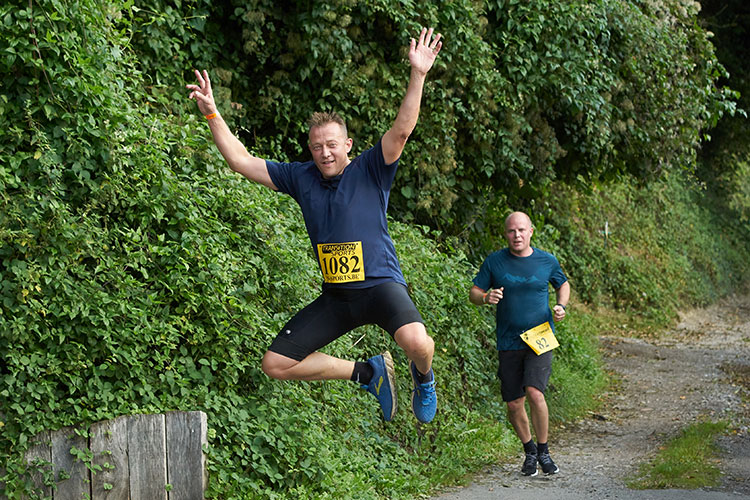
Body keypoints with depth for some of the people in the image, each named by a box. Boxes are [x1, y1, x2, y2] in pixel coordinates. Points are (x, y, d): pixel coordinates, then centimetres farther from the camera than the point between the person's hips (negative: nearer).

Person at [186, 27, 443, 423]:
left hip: (380, 284, -5)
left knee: (416, 341, -35)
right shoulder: (301, 178, 6)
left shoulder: (370, 171, -4)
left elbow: (402, 129, -19)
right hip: (335, 296, 5)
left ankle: (423, 376, 7)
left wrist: (418, 75, -29)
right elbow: (241, 161, 9)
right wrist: (212, 115, 2)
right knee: (276, 364, 1)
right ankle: (367, 372, 19)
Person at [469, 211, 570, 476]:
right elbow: (473, 293, 6)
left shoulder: (547, 261, 2)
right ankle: (529, 451, 28)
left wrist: (561, 307, 0)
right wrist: (486, 297, -17)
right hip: (509, 342, 2)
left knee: (534, 393, -20)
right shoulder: (494, 261, 1)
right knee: (514, 404, 3)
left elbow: (563, 285, 20)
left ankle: (544, 451, -3)